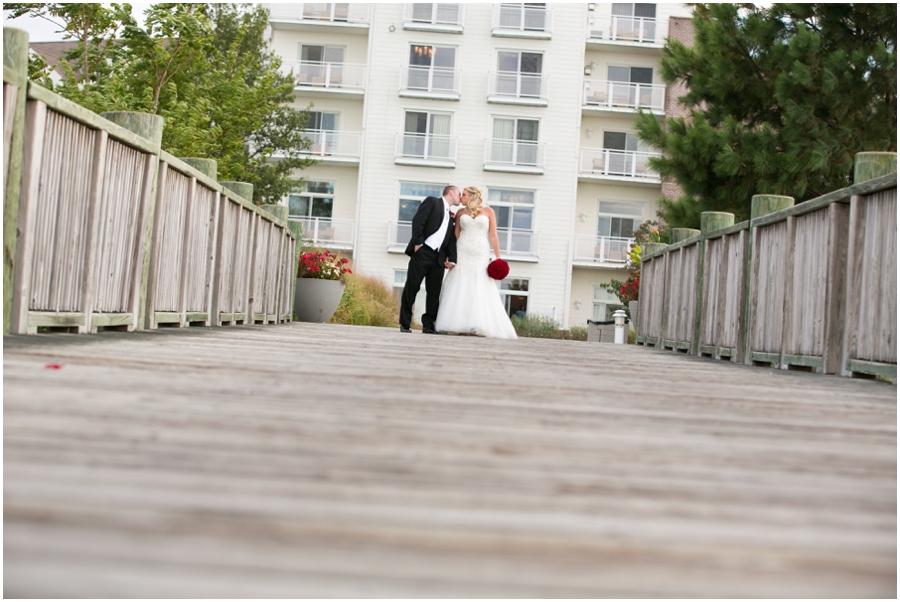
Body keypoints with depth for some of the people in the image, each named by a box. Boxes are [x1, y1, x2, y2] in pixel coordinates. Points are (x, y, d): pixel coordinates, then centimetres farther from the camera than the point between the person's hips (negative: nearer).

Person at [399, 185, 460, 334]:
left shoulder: (451, 217, 24)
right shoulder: (432, 201, 5)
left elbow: (451, 240, 16)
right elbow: (418, 221, -7)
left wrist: (451, 259, 2)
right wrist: (418, 242, -17)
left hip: (439, 258, 7)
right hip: (422, 252, -6)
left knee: (434, 292, 2)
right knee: (411, 288, -3)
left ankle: (428, 325, 8)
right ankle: (404, 324, 2)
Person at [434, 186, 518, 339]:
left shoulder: (488, 211, 4)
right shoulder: (461, 213, 11)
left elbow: (493, 235, 1)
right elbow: (455, 235, 9)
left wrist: (497, 257, -6)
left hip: (480, 256, -2)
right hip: (462, 255, 2)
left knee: (480, 291, -6)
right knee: (460, 289, -3)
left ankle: (478, 327, -6)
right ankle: (461, 326, -2)